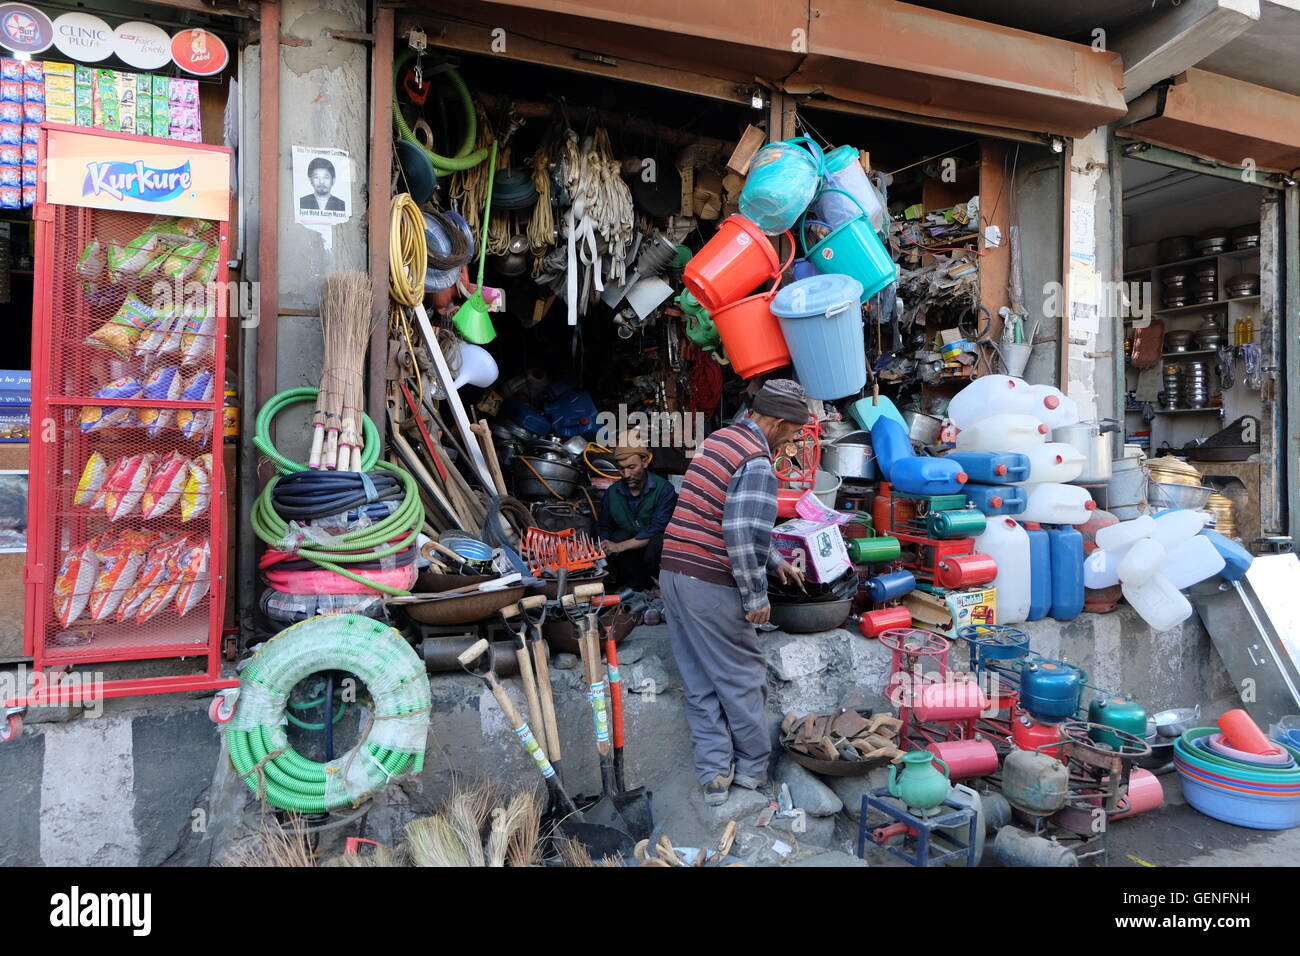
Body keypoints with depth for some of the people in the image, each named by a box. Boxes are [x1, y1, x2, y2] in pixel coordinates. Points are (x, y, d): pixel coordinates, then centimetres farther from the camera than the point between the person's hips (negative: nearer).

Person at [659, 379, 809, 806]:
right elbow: (744, 537, -22)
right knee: (742, 675, 11)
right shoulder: (758, 462, -15)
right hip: (711, 584, -9)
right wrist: (756, 596, -10)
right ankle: (753, 767, 27)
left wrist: (776, 561, 29)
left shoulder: (719, 439, 15)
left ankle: (713, 773, 23)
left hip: (674, 571, 9)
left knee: (699, 680, 14)